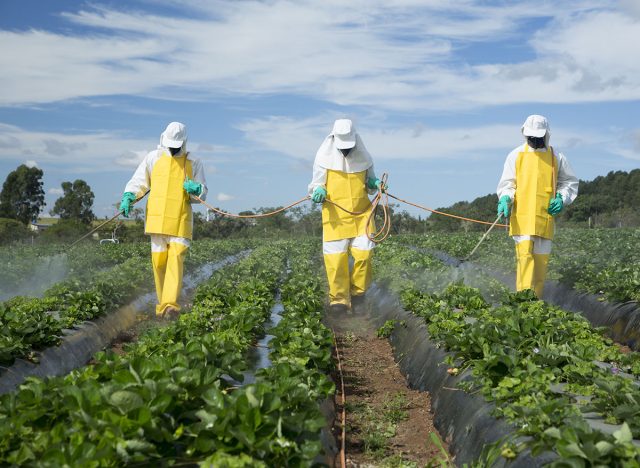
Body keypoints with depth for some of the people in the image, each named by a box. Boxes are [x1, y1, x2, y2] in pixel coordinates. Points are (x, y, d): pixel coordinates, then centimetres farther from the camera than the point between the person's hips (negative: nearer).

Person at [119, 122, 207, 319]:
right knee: (159, 261, 3)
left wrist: (196, 189, -12)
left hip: (180, 221, -1)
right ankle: (162, 303, 17)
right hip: (157, 219, 1)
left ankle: (171, 304, -23)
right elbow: (138, 182, 13)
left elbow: (203, 193, 11)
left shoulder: (193, 163, 9)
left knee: (176, 258, -15)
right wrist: (128, 197, -6)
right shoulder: (153, 158, 9)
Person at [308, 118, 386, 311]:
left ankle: (358, 291, 15)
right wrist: (318, 192, -17)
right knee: (335, 257, -5)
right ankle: (339, 299, 6)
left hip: (361, 214, 2)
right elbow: (316, 184, 5)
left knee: (364, 252, -7)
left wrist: (375, 184, -3)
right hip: (335, 215, -2)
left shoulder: (363, 157, 5)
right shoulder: (325, 158, -2)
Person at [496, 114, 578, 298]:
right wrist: (505, 199, -10)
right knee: (524, 254, -15)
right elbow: (507, 183, 10)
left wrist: (562, 199, 2)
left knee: (541, 259, 4)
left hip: (545, 217, 2)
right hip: (521, 216, -2)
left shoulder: (556, 157, 11)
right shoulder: (516, 155, 8)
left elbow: (570, 182, 20)